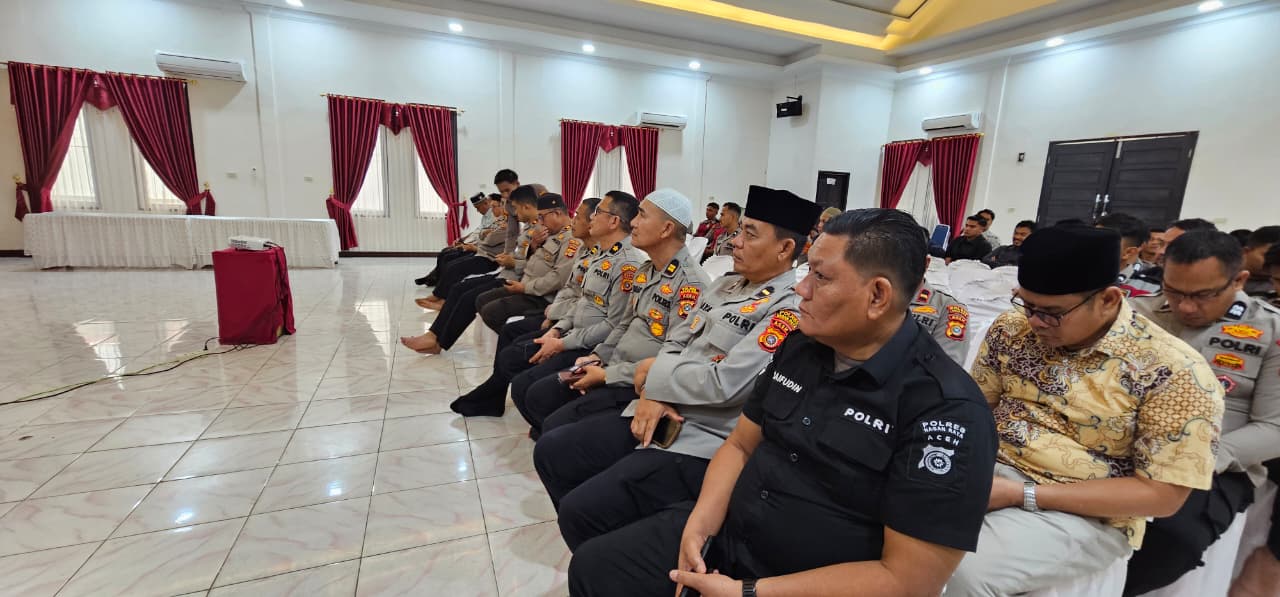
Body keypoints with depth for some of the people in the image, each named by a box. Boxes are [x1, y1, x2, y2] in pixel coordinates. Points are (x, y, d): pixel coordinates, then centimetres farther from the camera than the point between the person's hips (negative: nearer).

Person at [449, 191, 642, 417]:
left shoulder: (628, 264, -19)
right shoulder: (603, 255, 12)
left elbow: (614, 326, -22)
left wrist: (562, 344, -16)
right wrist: (557, 330, 5)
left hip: (593, 348, -9)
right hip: (573, 335, 10)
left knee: (523, 385, -19)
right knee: (507, 357, 11)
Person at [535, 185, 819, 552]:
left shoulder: (789, 311, -16)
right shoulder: (727, 284, 12)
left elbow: (723, 384, -24)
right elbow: (675, 342, 11)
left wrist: (653, 372, -9)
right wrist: (652, 391, -9)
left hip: (702, 442, -9)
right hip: (660, 412, 9)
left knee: (582, 509, -18)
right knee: (551, 451, 8)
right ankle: (595, 545, 26)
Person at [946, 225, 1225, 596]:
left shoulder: (1174, 372, -14)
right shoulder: (1013, 327, -2)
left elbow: (1162, 495, -12)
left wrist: (1023, 494, -20)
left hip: (1085, 513, -4)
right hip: (988, 469, 4)